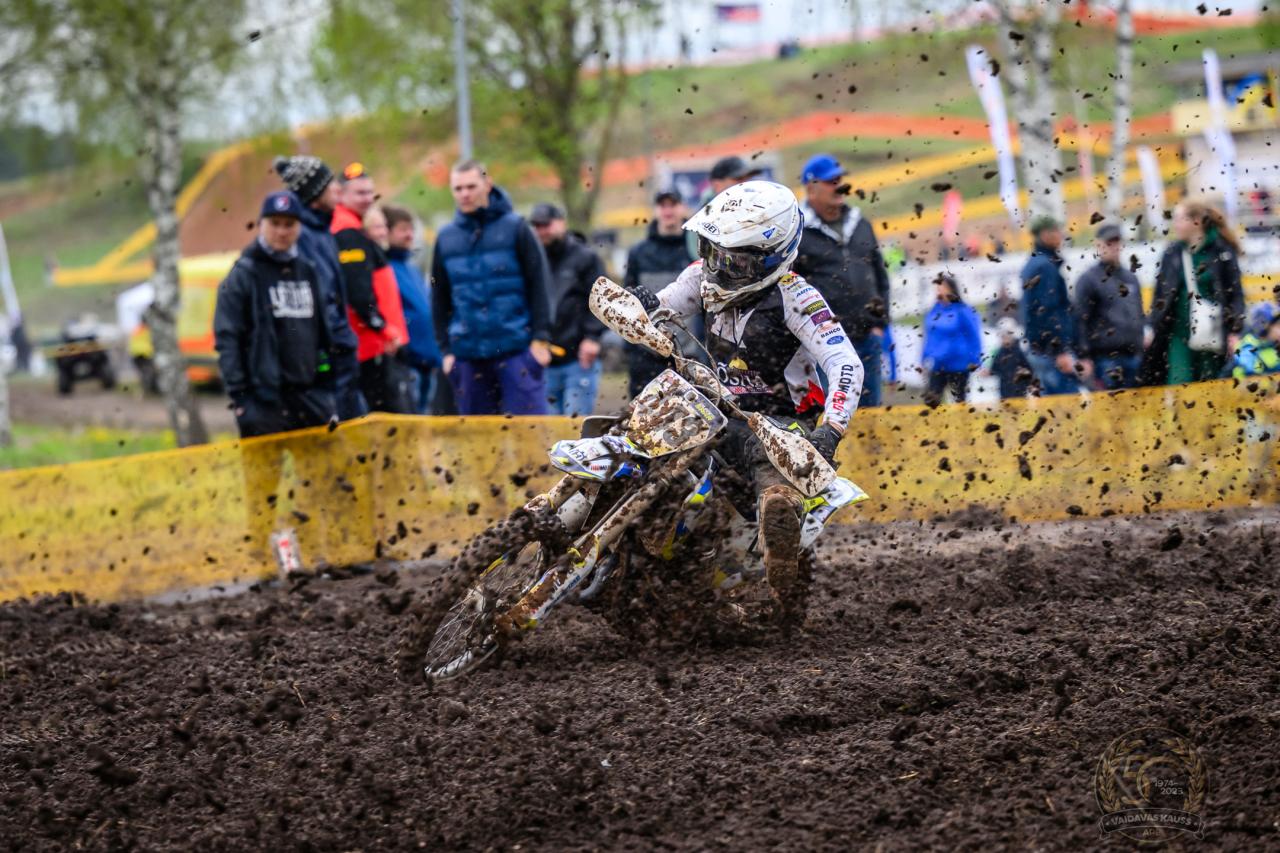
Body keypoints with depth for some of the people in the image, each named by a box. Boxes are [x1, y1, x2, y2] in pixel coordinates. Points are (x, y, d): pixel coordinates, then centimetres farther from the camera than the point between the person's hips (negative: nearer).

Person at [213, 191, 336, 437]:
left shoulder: (307, 272, 14)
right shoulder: (243, 275, -2)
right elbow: (226, 340, -7)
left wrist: (328, 387, 12)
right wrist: (239, 396, -13)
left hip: (311, 395, 5)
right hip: (265, 400, -5)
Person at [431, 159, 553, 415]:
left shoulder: (514, 228, 1)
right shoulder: (446, 238, 10)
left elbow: (538, 285, 0)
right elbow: (439, 298, 16)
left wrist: (541, 338, -6)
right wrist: (446, 349, 11)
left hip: (517, 349, -4)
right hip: (468, 354, 4)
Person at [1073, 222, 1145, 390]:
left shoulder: (1131, 278, 19)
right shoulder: (1089, 279, -2)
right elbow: (1081, 320, -6)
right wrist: (1085, 357, -12)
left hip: (1133, 356, 6)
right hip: (1106, 356, -6)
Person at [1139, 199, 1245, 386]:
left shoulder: (1222, 252, -2)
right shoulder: (1172, 254, 7)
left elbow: (1235, 294, -2)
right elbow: (1160, 296, 11)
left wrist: (1235, 332, -8)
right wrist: (1153, 328, 5)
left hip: (1212, 334, -2)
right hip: (1179, 334, 2)